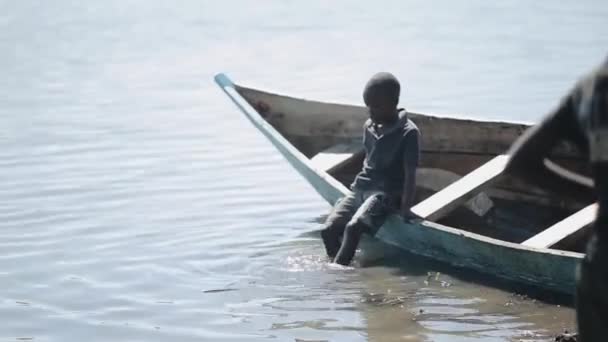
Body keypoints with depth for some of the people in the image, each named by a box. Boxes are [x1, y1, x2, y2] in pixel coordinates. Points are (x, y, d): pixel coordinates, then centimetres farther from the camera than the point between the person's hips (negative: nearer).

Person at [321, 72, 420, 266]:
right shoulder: (369, 127, 9)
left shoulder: (408, 133, -11)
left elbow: (410, 174, -14)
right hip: (361, 189, 7)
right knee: (329, 230, -15)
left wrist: (405, 208, -19)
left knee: (353, 228, -31)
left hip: (386, 193, -7)